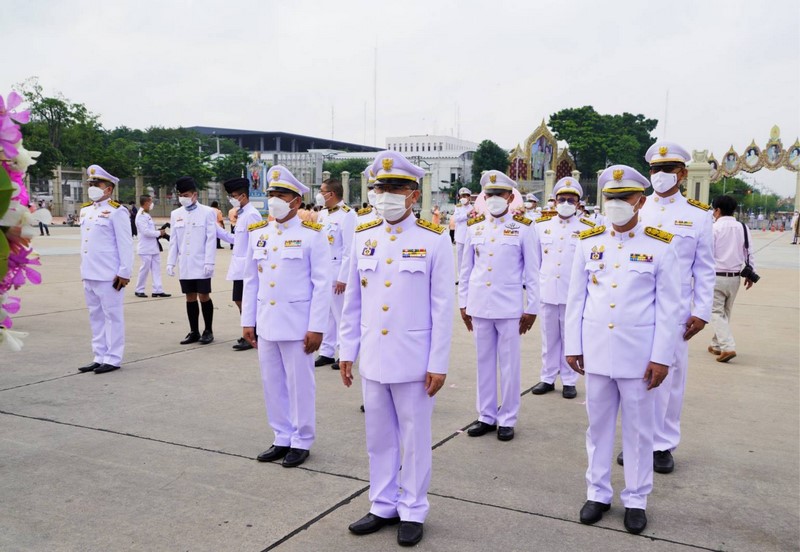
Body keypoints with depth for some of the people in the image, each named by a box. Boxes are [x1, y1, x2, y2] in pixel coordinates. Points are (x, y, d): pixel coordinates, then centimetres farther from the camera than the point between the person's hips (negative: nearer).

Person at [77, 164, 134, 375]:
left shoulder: (117, 212, -9)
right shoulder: (85, 211, 14)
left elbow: (126, 245, -12)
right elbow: (84, 241, 20)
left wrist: (124, 273, -14)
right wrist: (84, 269, 17)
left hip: (109, 275, -8)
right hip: (89, 274, 8)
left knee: (112, 316, 1)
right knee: (96, 316, 12)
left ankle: (113, 359, 7)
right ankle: (100, 357, 20)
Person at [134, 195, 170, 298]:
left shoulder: (147, 215, 15)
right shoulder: (141, 216, -15)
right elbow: (146, 231, -23)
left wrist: (160, 233, 3)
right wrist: (159, 233, -13)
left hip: (153, 247, 9)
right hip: (146, 248, -9)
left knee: (156, 269, 6)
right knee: (145, 269, 1)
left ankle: (158, 290, 7)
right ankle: (139, 290, 14)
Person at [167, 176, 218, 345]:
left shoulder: (207, 212, -4)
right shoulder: (176, 214, 8)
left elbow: (211, 239, -7)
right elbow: (173, 241, 10)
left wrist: (209, 262, -13)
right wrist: (171, 262, 5)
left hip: (201, 265, -4)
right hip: (185, 266, 4)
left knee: (204, 296, 0)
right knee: (190, 297, 9)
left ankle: (208, 331, 13)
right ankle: (194, 332, 18)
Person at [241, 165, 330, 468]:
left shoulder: (312, 235, -8)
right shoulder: (257, 233, 8)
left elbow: (322, 284, -9)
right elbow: (250, 281, 11)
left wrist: (316, 328, -12)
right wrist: (248, 321, 8)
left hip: (297, 324, -5)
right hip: (266, 324, 5)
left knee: (299, 385, 5)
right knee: (272, 384, 13)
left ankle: (301, 441, 20)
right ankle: (282, 438, 28)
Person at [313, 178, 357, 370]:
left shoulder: (347, 215, -13)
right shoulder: (322, 214, 11)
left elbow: (349, 250, -16)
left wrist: (343, 278, -18)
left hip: (337, 275, -8)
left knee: (341, 315, 1)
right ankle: (326, 352, 22)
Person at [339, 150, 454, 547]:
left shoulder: (435, 239, -8)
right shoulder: (363, 237, 5)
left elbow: (443, 307, -8)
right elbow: (353, 301, 9)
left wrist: (438, 364, -9)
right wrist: (347, 351, 8)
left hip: (414, 360, -4)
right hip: (372, 358, 4)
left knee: (414, 438, 9)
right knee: (379, 437, 15)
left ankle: (413, 512, 25)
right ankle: (383, 506, 31)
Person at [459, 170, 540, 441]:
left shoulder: (523, 227, -3)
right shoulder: (474, 227, 6)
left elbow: (533, 272, -2)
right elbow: (466, 269, 11)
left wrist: (531, 308, -3)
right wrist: (463, 303, 9)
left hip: (509, 307, -3)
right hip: (479, 306, 3)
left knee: (509, 365, 5)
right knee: (484, 363, 11)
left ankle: (507, 419, 17)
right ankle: (486, 416, 23)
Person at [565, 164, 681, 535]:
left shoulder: (659, 246, -5)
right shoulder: (588, 243, 2)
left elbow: (669, 307, -4)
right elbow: (575, 299, 6)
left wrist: (661, 357, -7)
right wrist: (572, 346, 4)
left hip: (638, 353, -2)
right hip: (596, 350, 2)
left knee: (638, 428, 9)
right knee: (598, 425, 13)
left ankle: (636, 499, 24)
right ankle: (598, 493, 27)